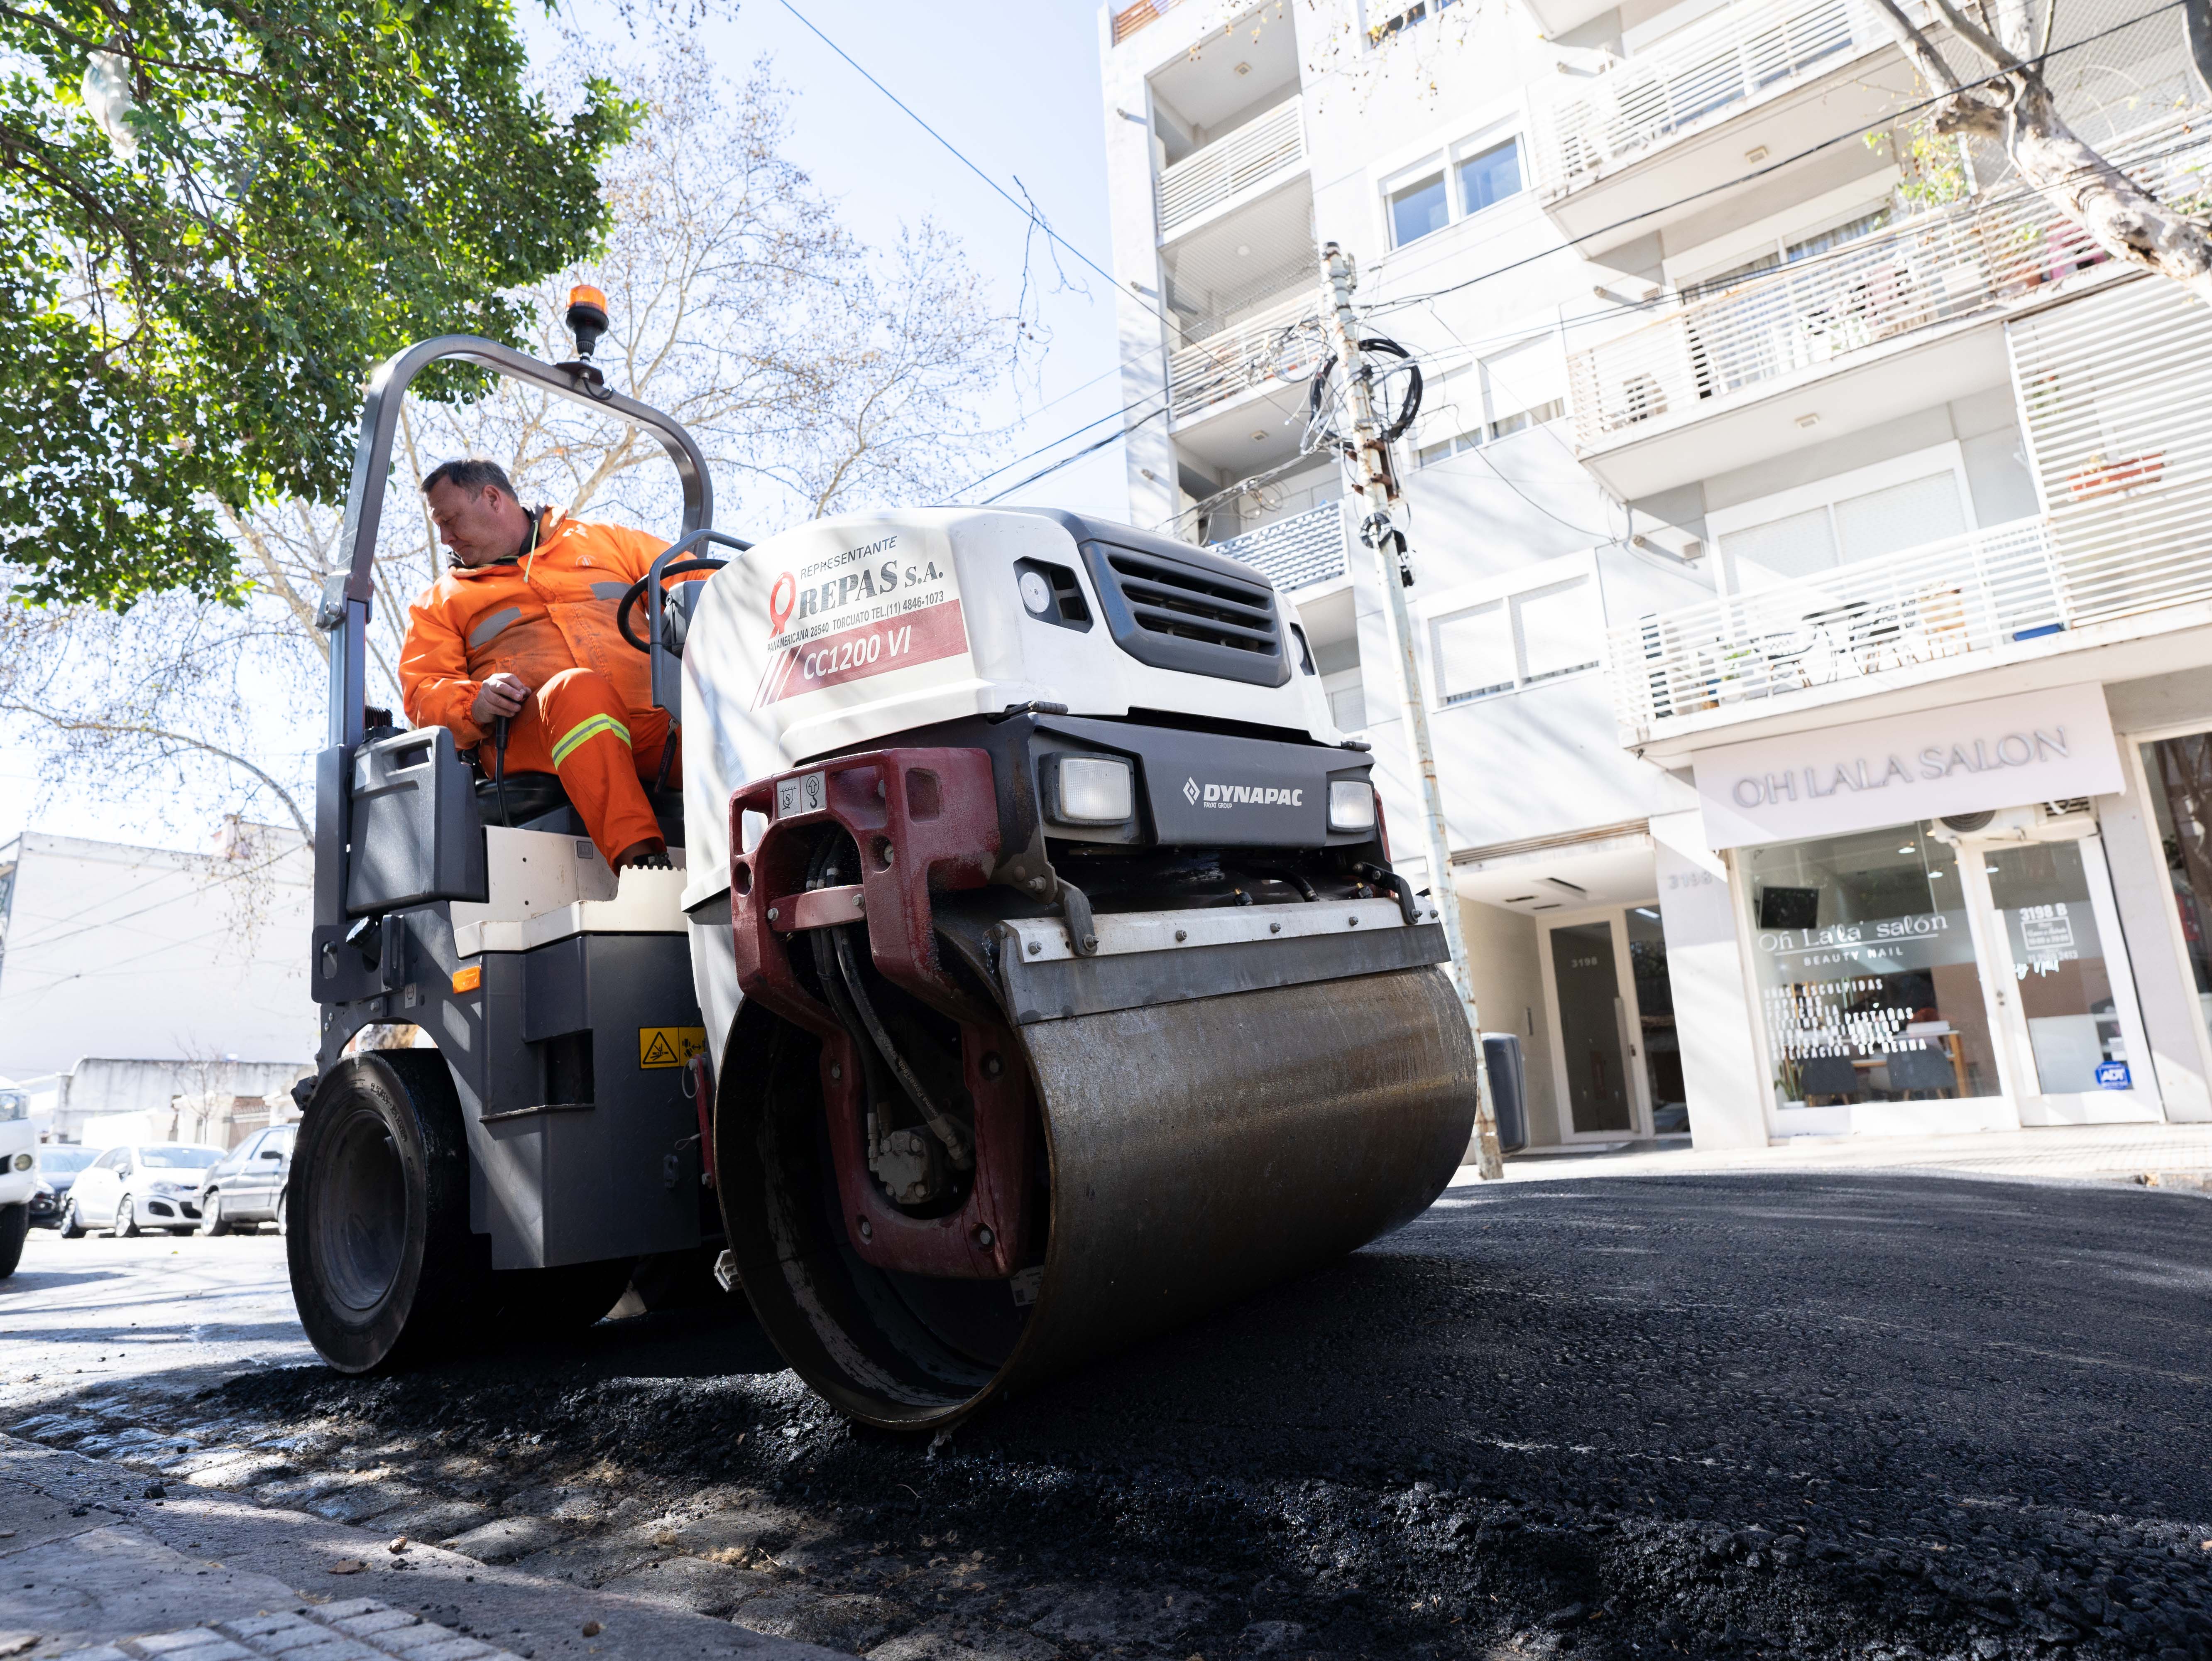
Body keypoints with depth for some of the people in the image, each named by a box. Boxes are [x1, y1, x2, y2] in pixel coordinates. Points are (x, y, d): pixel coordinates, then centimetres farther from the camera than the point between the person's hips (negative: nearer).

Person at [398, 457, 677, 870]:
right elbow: (423, 689, 17)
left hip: (660, 715, 1)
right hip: (530, 735, 0)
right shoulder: (441, 600, 30)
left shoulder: (605, 541, 28)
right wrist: (474, 705, -7)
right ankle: (639, 856, -50)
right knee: (578, 689, -38)